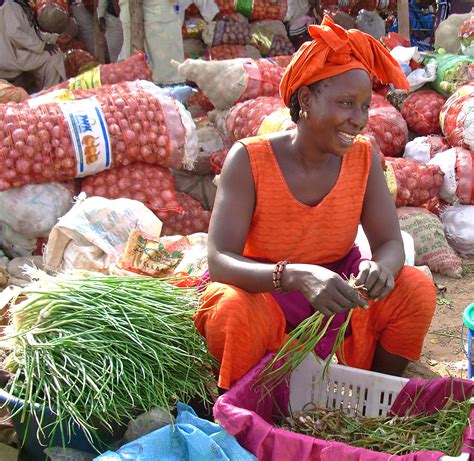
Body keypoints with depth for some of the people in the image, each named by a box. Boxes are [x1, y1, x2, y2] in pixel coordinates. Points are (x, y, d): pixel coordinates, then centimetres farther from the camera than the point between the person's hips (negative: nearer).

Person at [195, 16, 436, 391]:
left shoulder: (363, 157, -8)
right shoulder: (249, 160, -20)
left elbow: (391, 243, -9)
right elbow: (219, 261, -27)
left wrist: (381, 268, -35)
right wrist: (298, 276, -46)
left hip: (336, 286, 4)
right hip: (264, 291, -4)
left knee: (417, 290, -18)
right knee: (233, 314, -36)